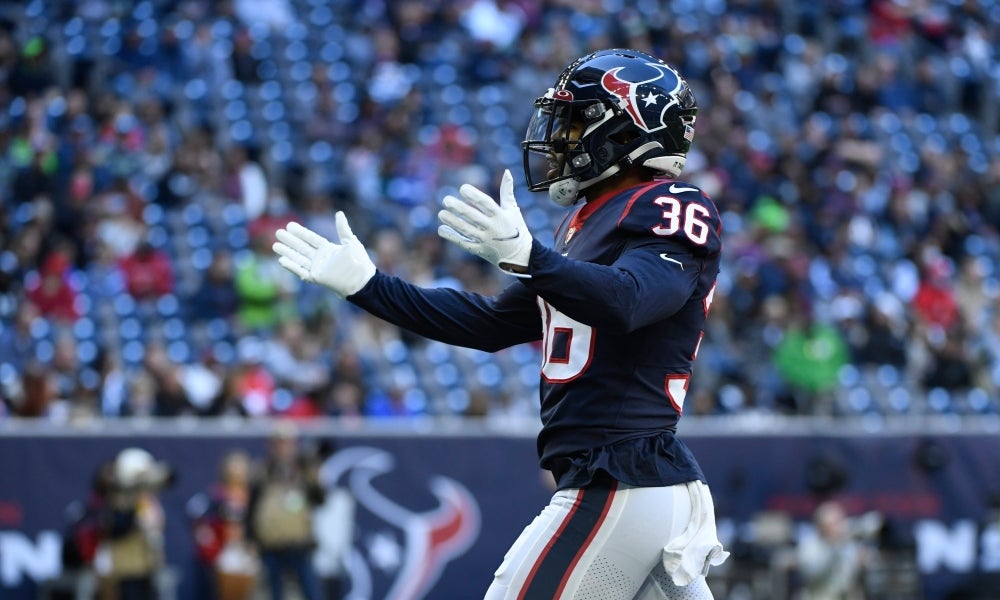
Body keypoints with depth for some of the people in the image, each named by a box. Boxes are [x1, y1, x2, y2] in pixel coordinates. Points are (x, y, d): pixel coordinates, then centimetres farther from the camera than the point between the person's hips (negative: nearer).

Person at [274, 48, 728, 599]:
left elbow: (627, 302, -28)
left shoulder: (673, 211, -8)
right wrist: (364, 285, 23)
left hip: (620, 487, -9)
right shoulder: (587, 223, 20)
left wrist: (526, 257, -43)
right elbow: (491, 325, 24)